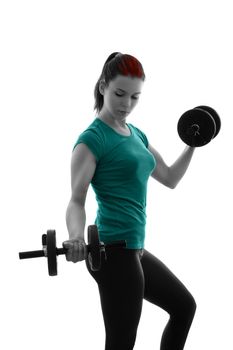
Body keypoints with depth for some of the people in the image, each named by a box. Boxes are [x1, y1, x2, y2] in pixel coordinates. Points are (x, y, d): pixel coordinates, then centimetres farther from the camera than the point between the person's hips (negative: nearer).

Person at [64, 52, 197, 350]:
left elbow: (170, 178, 23)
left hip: (135, 250, 9)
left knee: (184, 306, 23)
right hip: (113, 252, -9)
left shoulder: (136, 134, 14)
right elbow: (77, 200, -19)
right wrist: (76, 238, -37)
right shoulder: (92, 139, -12)